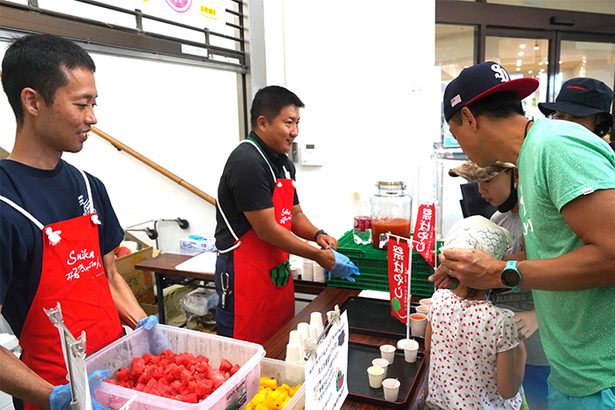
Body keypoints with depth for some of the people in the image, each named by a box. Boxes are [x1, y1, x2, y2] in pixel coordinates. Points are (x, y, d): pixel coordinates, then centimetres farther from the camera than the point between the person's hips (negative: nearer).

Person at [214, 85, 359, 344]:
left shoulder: (283, 163, 10)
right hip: (245, 273, -9)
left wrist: (317, 235, -2)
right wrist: (319, 257, -13)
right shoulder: (247, 162, -19)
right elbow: (267, 230, -20)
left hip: (278, 271, 9)